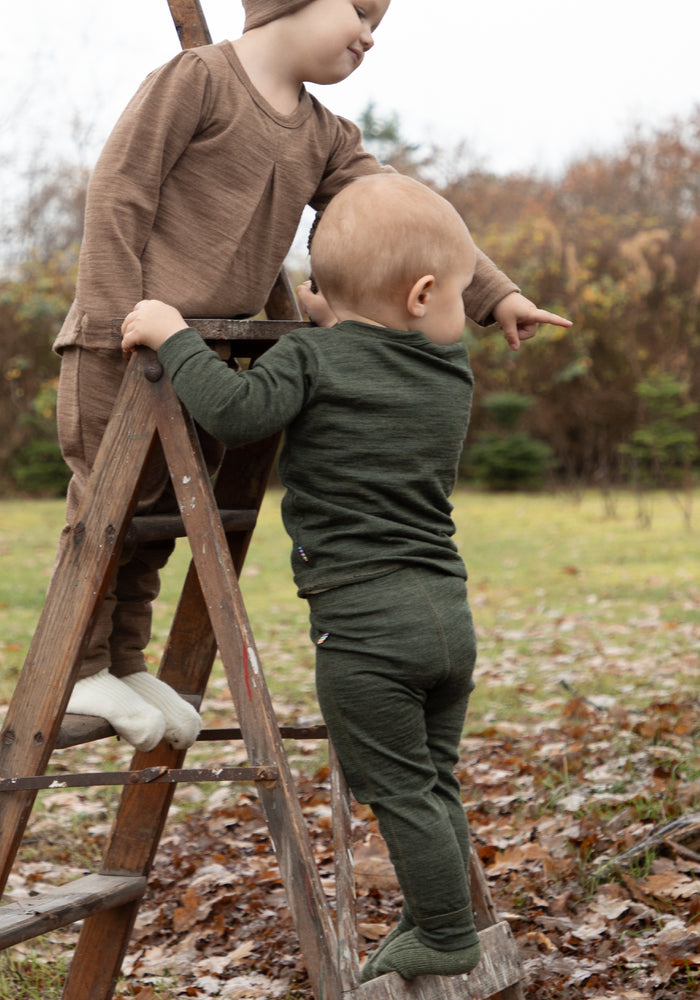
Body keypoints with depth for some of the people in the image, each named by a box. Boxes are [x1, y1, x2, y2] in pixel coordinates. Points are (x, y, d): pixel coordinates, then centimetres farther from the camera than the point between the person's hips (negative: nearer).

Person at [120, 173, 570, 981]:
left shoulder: (313, 359, -6)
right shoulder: (454, 378, 11)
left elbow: (234, 410, -20)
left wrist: (172, 336, -8)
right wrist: (339, 327, 30)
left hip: (363, 624, -6)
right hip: (448, 612, 6)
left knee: (400, 790, 4)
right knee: (434, 782, 18)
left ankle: (447, 939, 13)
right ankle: (436, 927, 28)